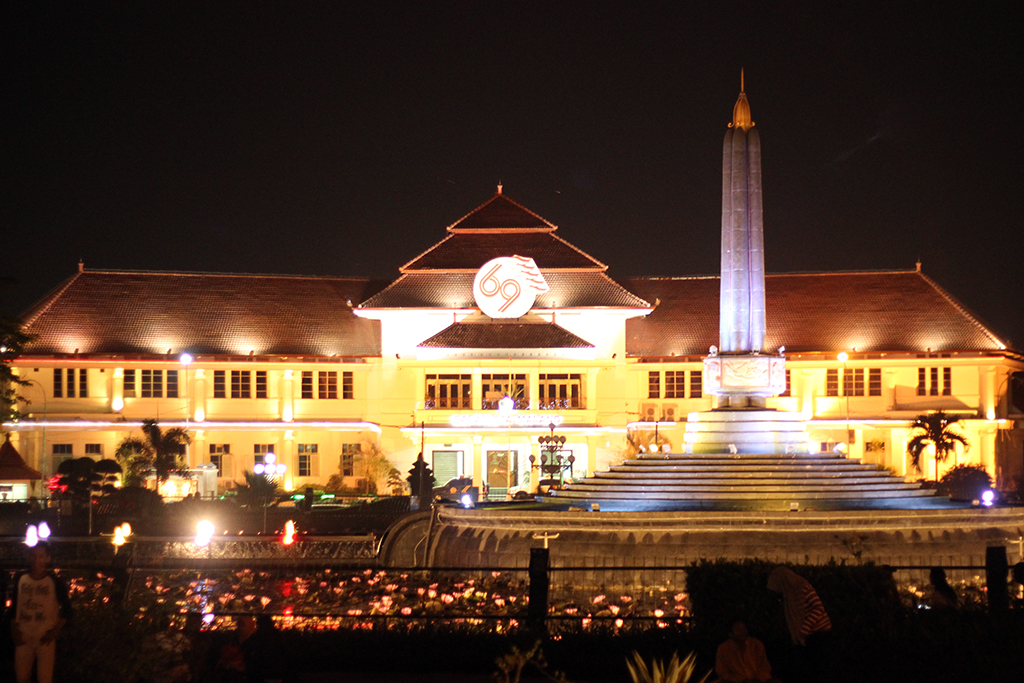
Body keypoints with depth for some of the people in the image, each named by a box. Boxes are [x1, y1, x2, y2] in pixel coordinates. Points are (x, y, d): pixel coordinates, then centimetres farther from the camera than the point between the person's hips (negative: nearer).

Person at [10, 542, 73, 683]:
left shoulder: (54, 582, -9)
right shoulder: (21, 579, 1)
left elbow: (66, 609, -4)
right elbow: (14, 607, 10)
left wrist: (55, 631, -9)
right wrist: (14, 630, 3)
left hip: (45, 639, -4)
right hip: (23, 638, 4)